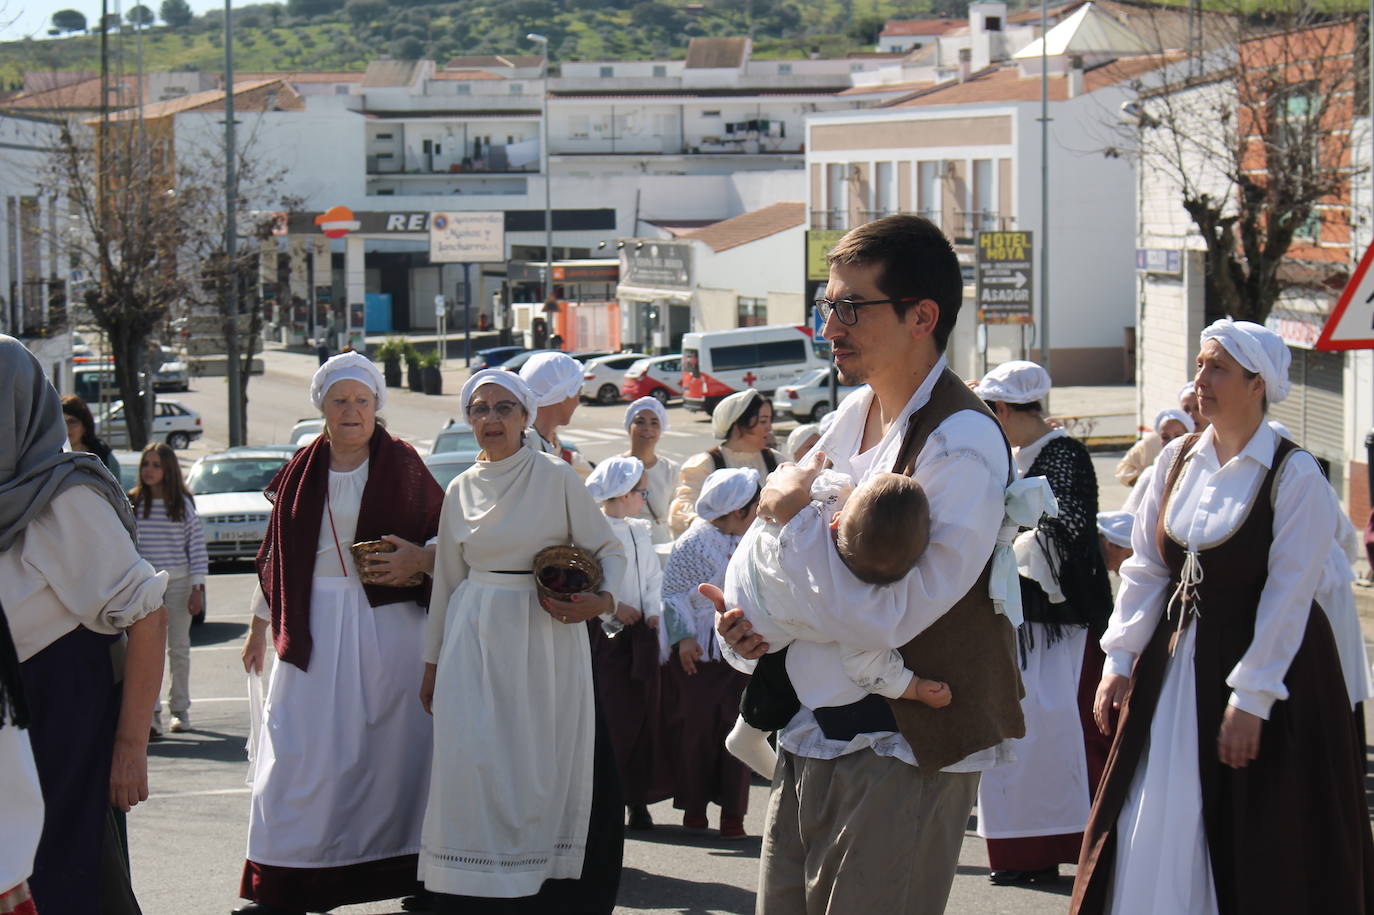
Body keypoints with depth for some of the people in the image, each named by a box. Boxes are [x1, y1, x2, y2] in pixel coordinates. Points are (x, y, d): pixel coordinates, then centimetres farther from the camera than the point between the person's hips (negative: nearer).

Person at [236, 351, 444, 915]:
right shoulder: (302, 471, 9)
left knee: (391, 741, 0)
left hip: (387, 622, -2)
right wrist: (259, 625, 18)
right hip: (315, 624, 2)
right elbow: (276, 551, 16)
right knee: (302, 750, -2)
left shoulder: (402, 466, 2)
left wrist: (421, 559, -13)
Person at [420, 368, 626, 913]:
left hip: (545, 640, -3)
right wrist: (433, 663, 17)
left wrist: (599, 601, -17)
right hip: (477, 643, 3)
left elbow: (610, 550, 2)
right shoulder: (461, 490, 11)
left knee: (543, 765, -2)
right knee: (474, 764, -4)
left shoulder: (556, 477, 0)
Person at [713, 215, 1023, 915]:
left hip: (902, 752, -8)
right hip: (808, 741, 8)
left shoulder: (963, 446, -18)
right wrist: (756, 623, 3)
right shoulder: (850, 418, 9)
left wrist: (796, 514, -14)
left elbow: (882, 619, -25)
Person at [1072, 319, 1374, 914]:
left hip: (1264, 659, -5)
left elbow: (1288, 595, -14)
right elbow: (1145, 568, 8)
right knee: (1154, 827, 4)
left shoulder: (1294, 475, -11)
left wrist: (1251, 698, -17)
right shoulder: (1178, 460, 6)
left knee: (1260, 847, 0)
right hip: (1174, 659, 6)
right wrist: (1119, 661, 1)